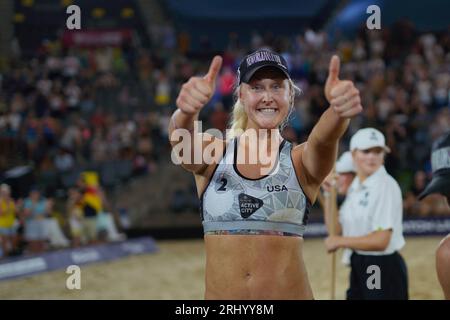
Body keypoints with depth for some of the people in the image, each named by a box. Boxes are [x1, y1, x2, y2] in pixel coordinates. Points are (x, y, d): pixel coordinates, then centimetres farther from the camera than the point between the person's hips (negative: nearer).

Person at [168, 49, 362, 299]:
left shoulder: (300, 160, -2)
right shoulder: (213, 153, 0)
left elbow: (323, 139, -25)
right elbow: (181, 136, -22)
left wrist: (339, 110, -49)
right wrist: (188, 111, -46)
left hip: (290, 292, -1)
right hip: (220, 294, 1)